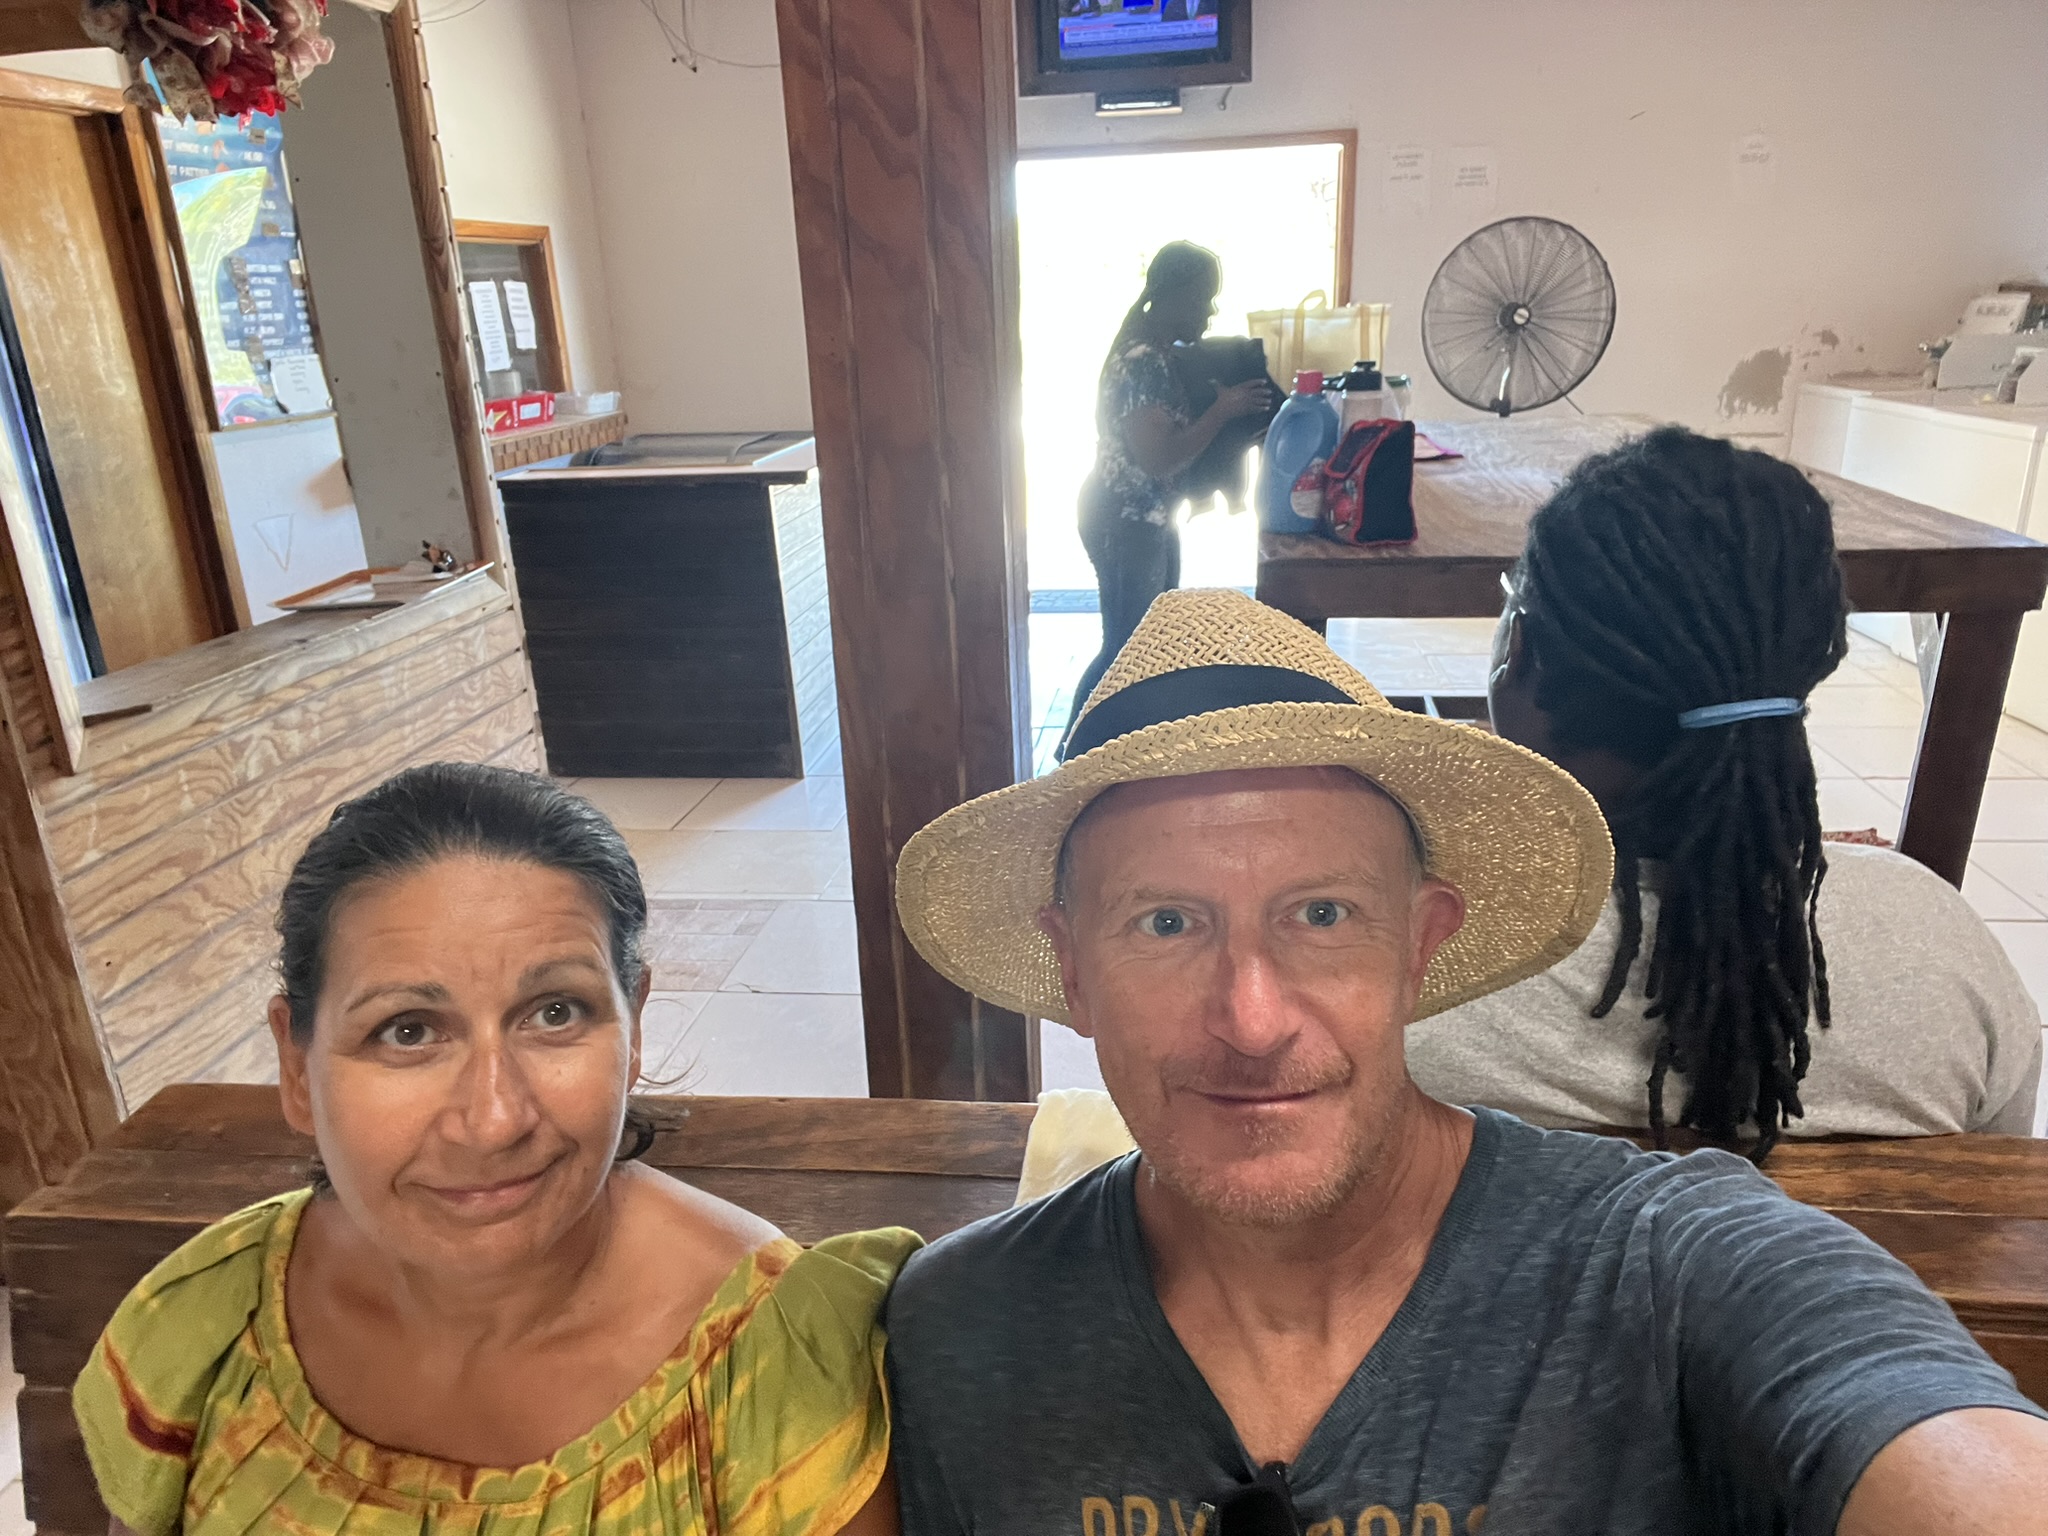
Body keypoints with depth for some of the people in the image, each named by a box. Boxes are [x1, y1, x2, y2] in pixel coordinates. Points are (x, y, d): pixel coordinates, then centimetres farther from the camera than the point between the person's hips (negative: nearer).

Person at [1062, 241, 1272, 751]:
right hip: (1125, 523, -10)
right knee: (1126, 647, 0)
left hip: (1151, 518, 10)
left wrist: (1228, 402, 5)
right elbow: (1157, 459, -29)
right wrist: (1222, 410, -23)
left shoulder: (1160, 353, 8)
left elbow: (1175, 431, 20)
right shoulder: (1141, 363, -24)